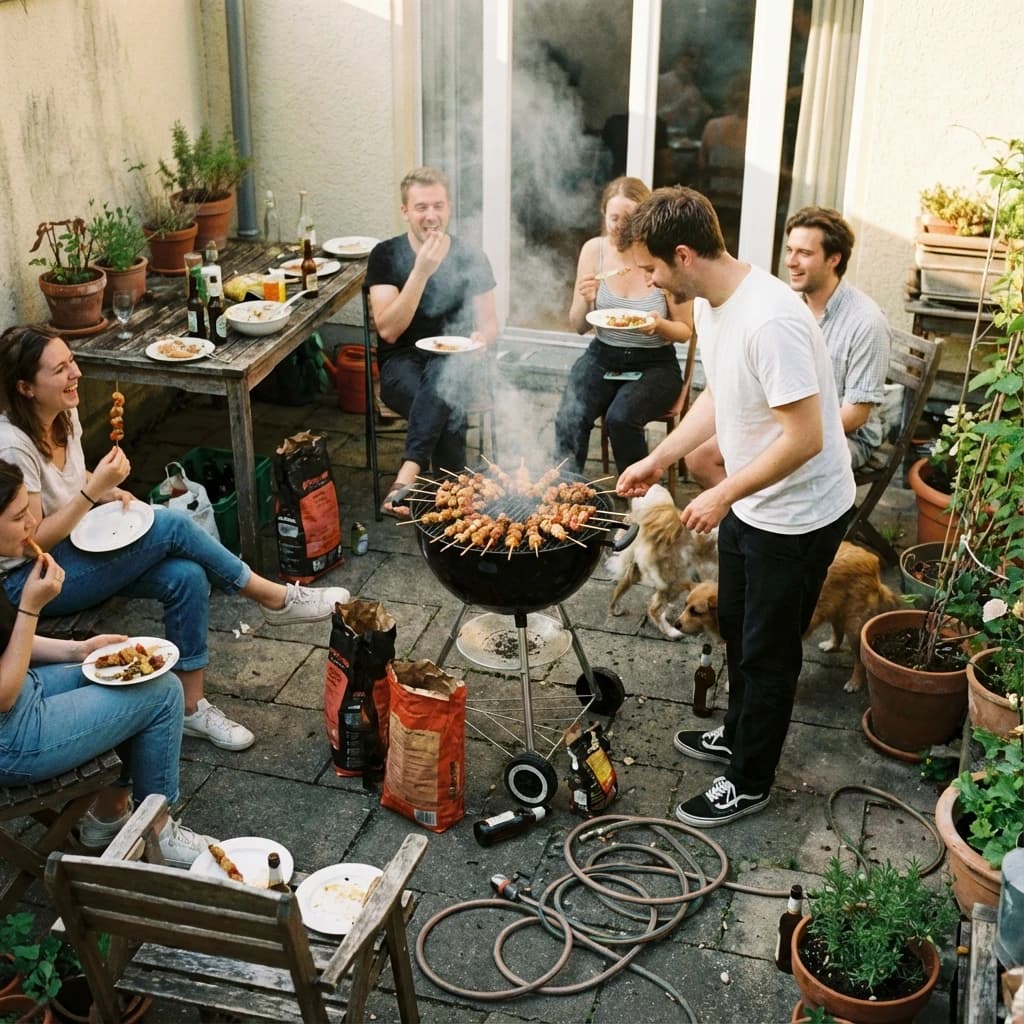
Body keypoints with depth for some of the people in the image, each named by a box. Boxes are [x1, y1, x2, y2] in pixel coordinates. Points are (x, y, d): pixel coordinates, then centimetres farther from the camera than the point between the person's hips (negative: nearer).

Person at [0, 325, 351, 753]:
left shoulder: (63, 415, 0)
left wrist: (107, 492, -2)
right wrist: (94, 489, -28)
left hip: (78, 549, 8)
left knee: (185, 576, -18)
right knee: (172, 525, -24)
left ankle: (192, 706, -8)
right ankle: (274, 598, -7)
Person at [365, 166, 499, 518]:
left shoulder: (471, 259, 3)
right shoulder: (386, 256, -2)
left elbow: (489, 323, 9)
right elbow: (388, 330, -12)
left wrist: (480, 337, -16)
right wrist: (421, 271, -21)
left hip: (454, 363, 1)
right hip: (402, 364, -1)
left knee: (440, 374, -39)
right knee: (447, 413, -36)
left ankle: (408, 475, -44)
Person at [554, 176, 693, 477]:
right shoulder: (594, 250, -2)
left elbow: (684, 331, 0)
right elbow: (578, 326, 6)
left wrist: (659, 325, -22)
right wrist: (586, 302, -16)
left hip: (654, 364, -2)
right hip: (602, 357, 3)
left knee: (620, 417, -30)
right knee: (569, 417, -26)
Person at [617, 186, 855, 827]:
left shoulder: (771, 320, -32)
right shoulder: (709, 303, -1)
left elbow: (806, 438, -31)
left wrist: (723, 494, -23)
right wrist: (660, 460, 9)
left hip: (798, 514, -9)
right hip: (750, 502, 9)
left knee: (768, 652, 7)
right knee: (738, 629, 25)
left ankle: (750, 782, 25)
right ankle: (739, 735, 47)